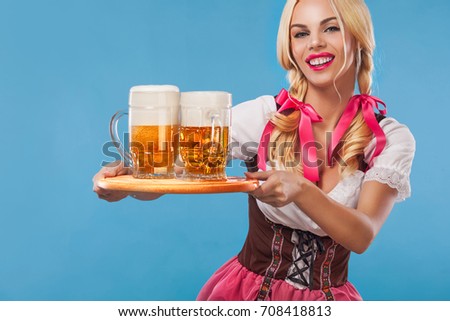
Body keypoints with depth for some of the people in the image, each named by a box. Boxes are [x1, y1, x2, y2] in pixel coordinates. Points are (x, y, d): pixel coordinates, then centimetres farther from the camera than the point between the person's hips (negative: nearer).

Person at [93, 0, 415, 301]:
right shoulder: (261, 116, -8)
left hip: (329, 297, 2)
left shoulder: (392, 139, -5)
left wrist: (300, 189, -34)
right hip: (247, 288, -1)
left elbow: (362, 236, -17)